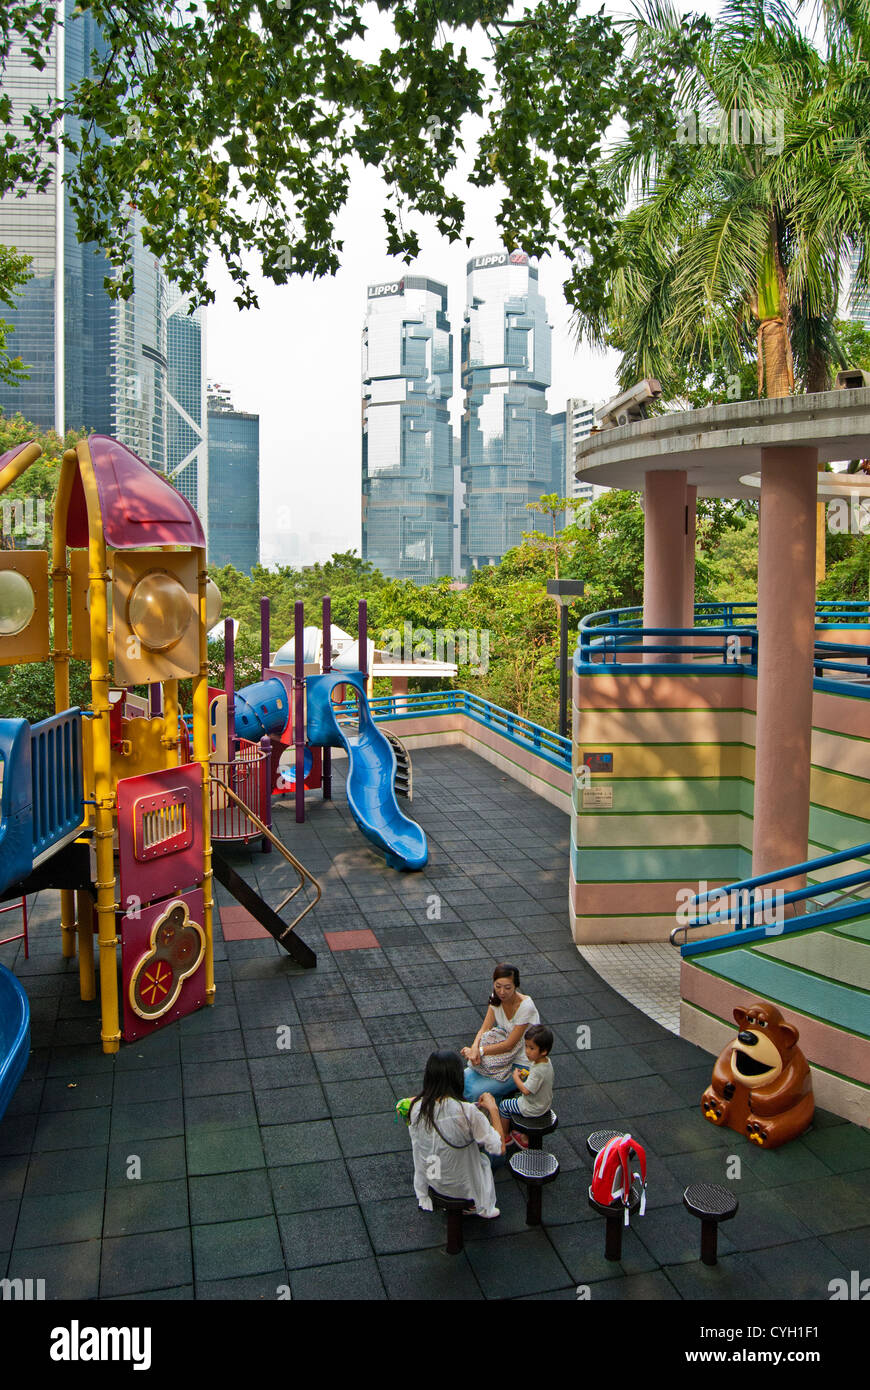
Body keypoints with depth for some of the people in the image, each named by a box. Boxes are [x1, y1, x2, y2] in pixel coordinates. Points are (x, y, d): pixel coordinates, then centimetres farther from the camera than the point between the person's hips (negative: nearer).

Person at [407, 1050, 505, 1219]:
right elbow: (499, 1148, -20)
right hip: (461, 1185, -3)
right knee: (483, 1160, 28)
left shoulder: (416, 1107, -17)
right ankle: (483, 1208, 38)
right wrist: (493, 1109, -8)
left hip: (427, 1179, 3)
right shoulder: (468, 1112, -30)